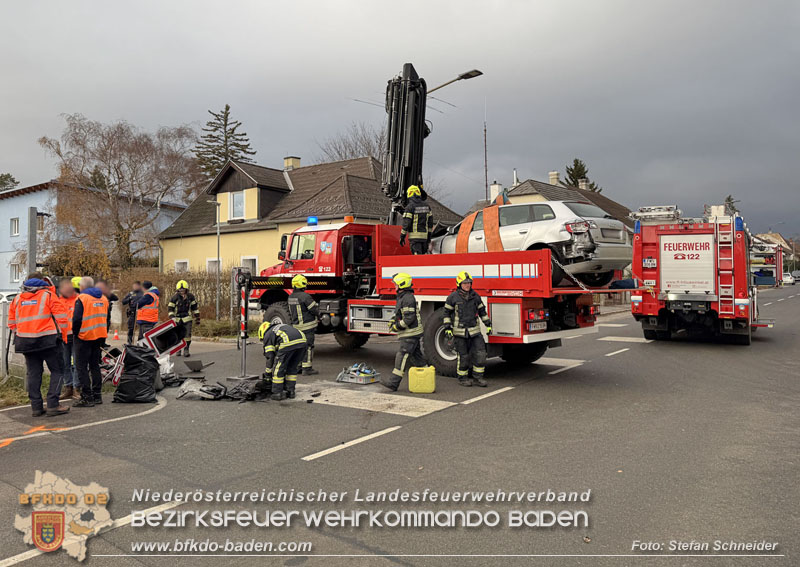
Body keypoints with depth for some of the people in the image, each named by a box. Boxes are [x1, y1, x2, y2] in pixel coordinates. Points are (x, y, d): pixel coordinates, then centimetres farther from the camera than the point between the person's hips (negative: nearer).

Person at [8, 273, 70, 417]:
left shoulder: (17, 299, 15)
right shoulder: (49, 295, -1)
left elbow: (11, 322, 17)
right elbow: (60, 317, -7)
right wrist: (63, 336, 2)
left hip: (25, 342, 5)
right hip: (47, 340, -5)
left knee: (33, 374, 11)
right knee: (57, 371, 3)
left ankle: (36, 407, 12)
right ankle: (53, 405, -4)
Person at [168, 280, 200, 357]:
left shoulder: (190, 297, 1)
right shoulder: (175, 297, -6)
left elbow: (195, 307, 10)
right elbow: (170, 308, -3)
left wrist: (197, 318, 10)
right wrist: (172, 318, -13)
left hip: (187, 319, 1)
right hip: (177, 319, -1)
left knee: (187, 334, -8)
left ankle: (186, 350, 1)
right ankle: (178, 349, 21)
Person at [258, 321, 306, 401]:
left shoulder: (268, 336, 22)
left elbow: (270, 356, 17)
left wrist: (268, 372, 28)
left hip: (288, 343, -7)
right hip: (302, 340, 7)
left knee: (278, 369, 10)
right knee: (293, 368, 23)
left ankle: (277, 393, 15)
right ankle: (290, 392, 26)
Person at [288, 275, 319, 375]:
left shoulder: (291, 297, 9)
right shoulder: (305, 296, -18)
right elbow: (315, 310, -15)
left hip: (296, 325, 8)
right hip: (307, 326, -8)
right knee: (308, 346, -3)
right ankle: (307, 368, -2)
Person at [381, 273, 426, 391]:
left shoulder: (408, 298, -18)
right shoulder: (402, 297, 16)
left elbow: (409, 318, -23)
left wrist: (397, 327, -16)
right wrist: (393, 322, 11)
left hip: (410, 334, -11)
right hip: (410, 334, 11)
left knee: (402, 357, -11)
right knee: (416, 356, 15)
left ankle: (393, 383, -12)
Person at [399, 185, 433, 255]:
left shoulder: (410, 207, -9)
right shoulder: (426, 206, 11)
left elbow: (406, 223, -12)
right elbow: (430, 221, 15)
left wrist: (402, 236, -6)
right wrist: (429, 234, 22)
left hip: (414, 235, -6)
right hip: (424, 235, 6)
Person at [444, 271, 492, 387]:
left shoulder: (475, 296, 6)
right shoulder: (452, 297, -4)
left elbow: (482, 311, 14)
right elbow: (447, 313, 0)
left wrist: (488, 325, 10)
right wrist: (447, 329, -6)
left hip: (474, 331, 4)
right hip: (459, 332, -3)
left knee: (480, 353, -2)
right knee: (463, 356, 2)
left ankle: (477, 377, 10)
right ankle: (463, 378, 18)